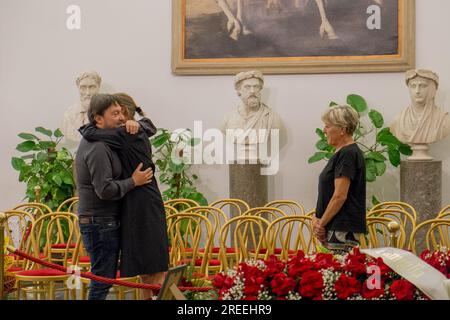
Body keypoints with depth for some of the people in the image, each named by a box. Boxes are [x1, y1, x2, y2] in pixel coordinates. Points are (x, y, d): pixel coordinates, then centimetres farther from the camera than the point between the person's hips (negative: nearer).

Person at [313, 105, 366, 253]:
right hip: (336, 226, 10)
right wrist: (317, 218, 7)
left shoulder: (348, 154, -14)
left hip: (344, 229, -10)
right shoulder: (340, 153, 18)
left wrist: (321, 223, -12)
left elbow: (340, 196, -19)